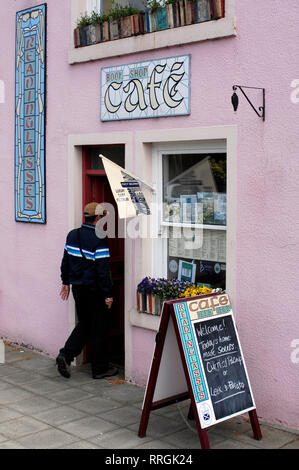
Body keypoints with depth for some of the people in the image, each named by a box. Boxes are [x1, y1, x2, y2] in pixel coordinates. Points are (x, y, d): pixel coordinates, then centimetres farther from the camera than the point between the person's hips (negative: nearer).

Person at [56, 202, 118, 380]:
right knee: (100, 329, 6)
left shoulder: (72, 235, 5)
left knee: (84, 324, 21)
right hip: (95, 290, -7)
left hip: (78, 288, 7)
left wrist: (66, 282, 24)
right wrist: (108, 294, -13)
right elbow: (103, 270, -19)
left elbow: (65, 261, 13)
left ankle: (66, 354, 6)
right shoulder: (99, 240, -18)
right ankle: (100, 368, 15)